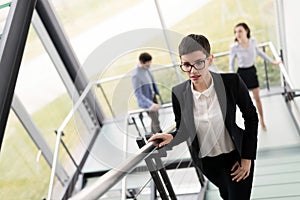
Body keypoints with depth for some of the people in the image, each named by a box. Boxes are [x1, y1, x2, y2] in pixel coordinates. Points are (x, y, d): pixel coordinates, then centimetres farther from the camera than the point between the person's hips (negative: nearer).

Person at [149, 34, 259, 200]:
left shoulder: (232, 82, -21)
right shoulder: (178, 93, -15)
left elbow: (251, 117, -7)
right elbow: (183, 130, -1)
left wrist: (248, 157, -8)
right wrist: (171, 137, -23)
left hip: (236, 157, -2)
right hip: (206, 163, 3)